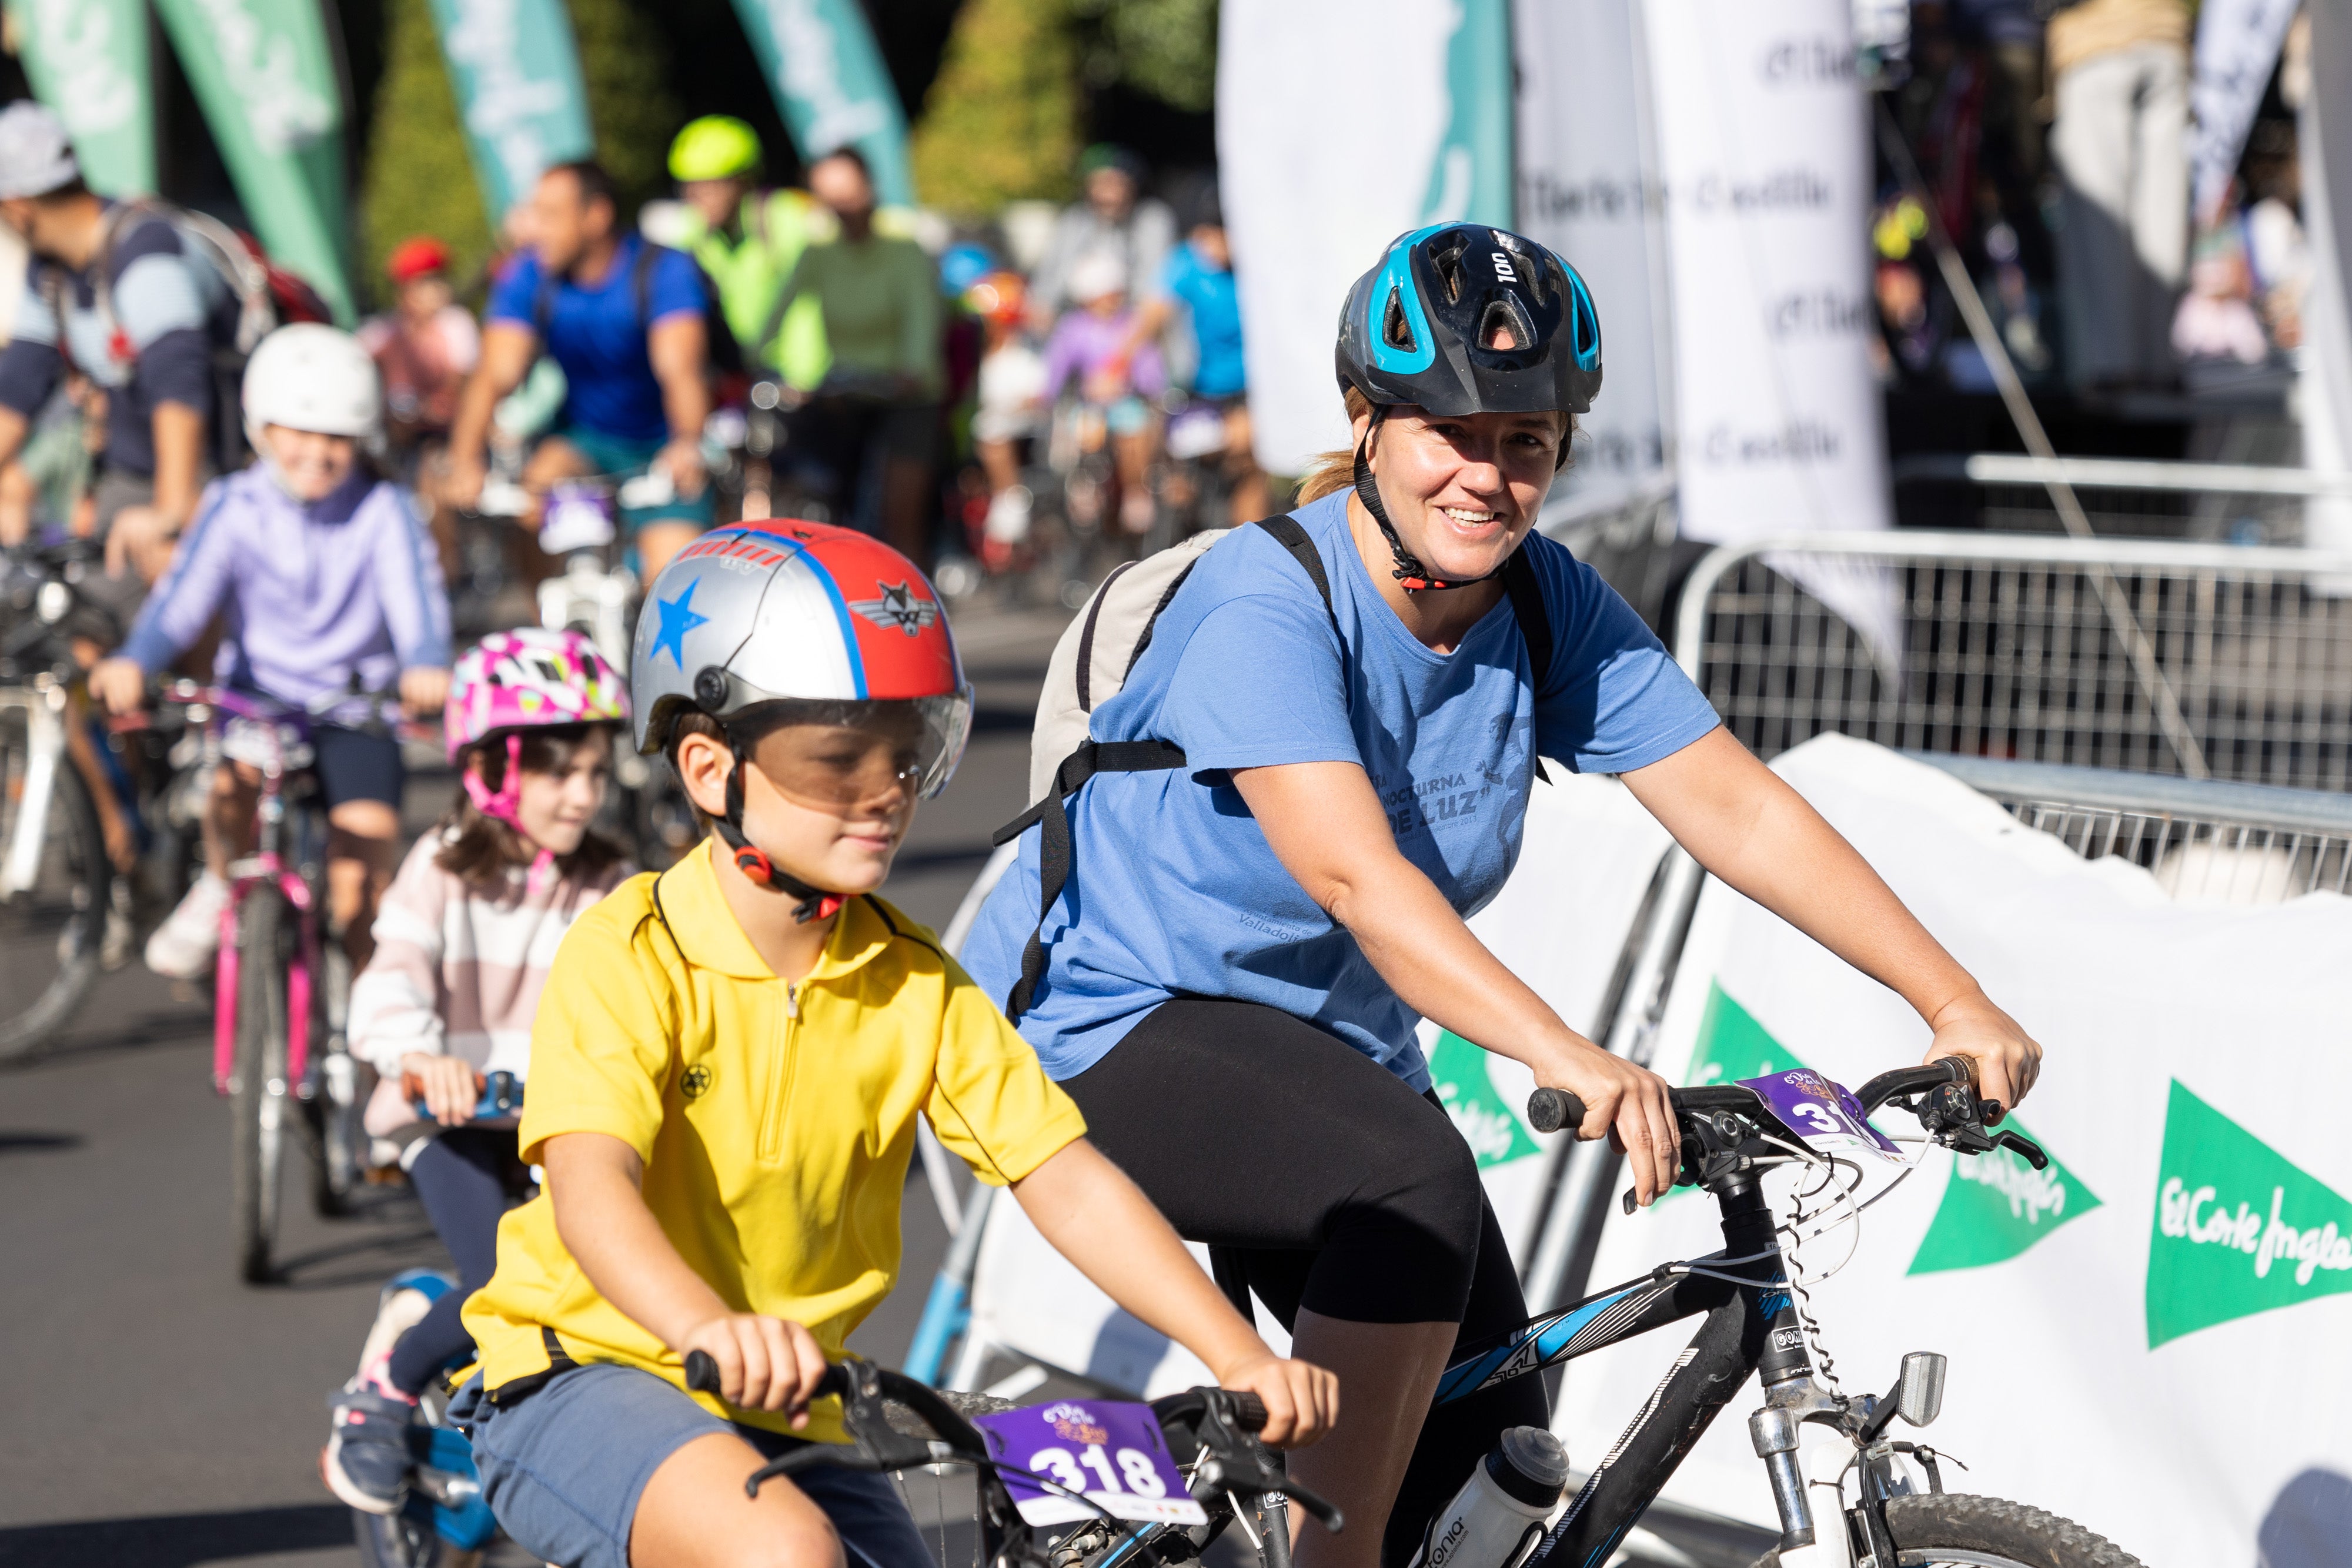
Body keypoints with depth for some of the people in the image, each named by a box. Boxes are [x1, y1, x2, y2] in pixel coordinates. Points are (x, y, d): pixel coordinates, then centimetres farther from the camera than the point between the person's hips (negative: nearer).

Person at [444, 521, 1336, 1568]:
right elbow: (590, 1185, -31)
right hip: (581, 1375, -6)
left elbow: (1065, 1180, -7)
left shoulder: (916, 986, 0)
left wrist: (1239, 1354, -21)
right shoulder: (630, 957, -15)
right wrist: (714, 1330, -52)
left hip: (788, 1420, 6)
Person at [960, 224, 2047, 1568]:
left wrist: (1958, 1007, -20)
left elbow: (1744, 813, -10)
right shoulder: (1268, 600, -25)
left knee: (1483, 1408, 4)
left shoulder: (1552, 607, -6)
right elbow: (1355, 874, -38)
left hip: (1323, 1038, 8)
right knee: (1416, 1178, -33)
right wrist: (1570, 1060, -50)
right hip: (1116, 1023, -8)